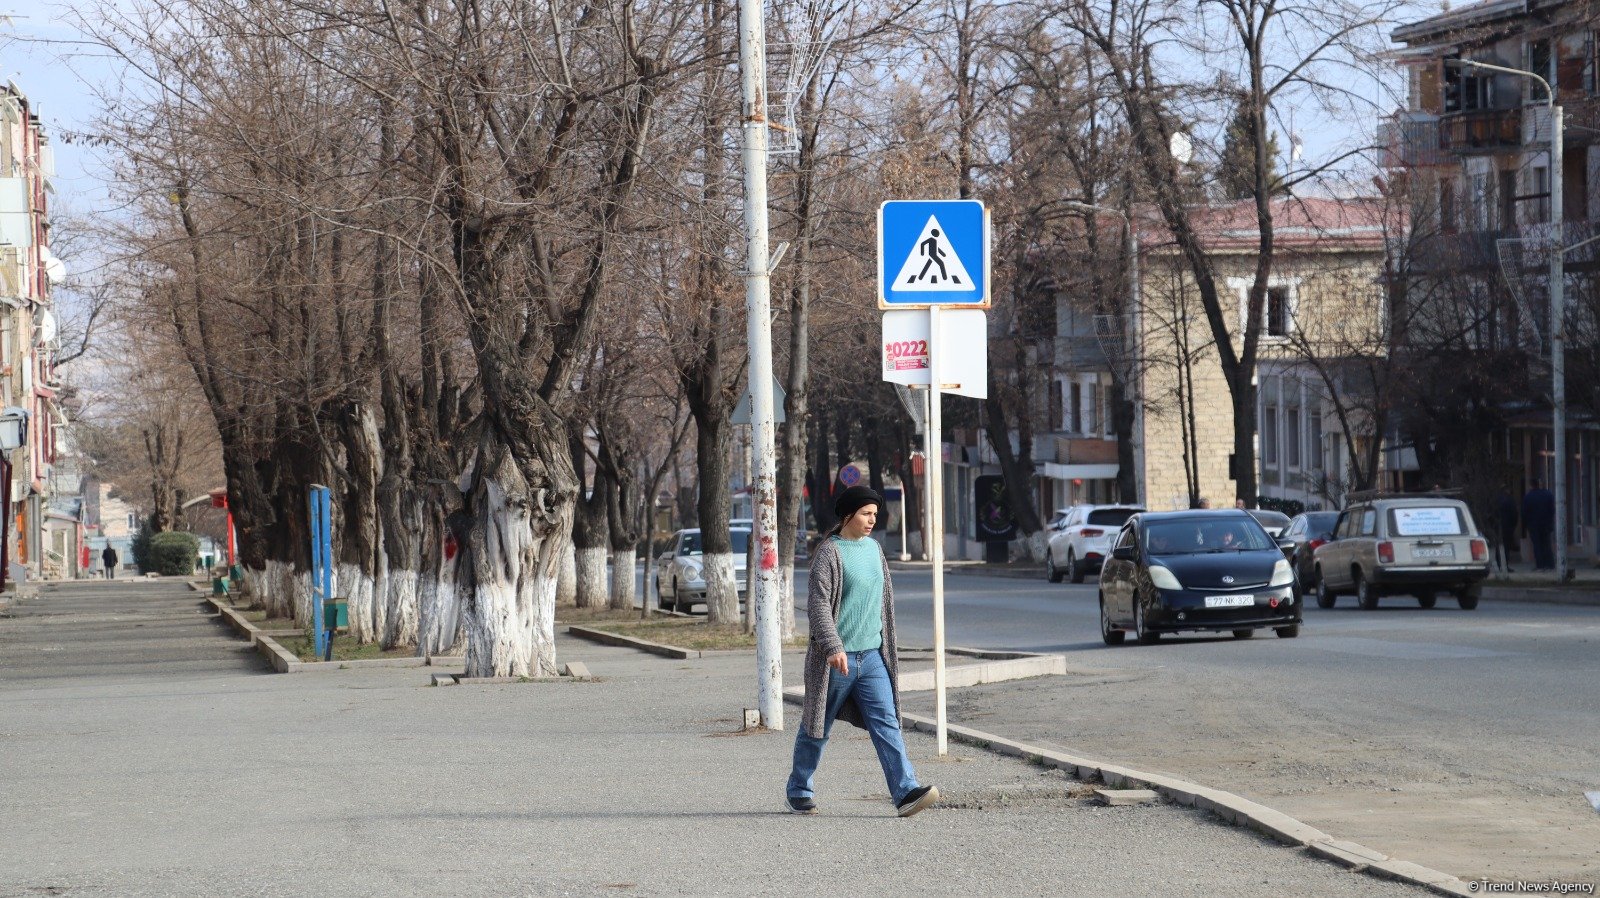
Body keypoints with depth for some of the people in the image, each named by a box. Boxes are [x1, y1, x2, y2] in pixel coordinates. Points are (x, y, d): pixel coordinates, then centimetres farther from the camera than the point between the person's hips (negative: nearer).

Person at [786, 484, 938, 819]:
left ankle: (905, 791, -16)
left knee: (886, 723, -7)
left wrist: (886, 644, 23)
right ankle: (799, 792, 23)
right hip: (837, 659, -6)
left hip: (872, 656, 6)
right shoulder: (829, 553, -10)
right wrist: (833, 647, -29)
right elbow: (818, 604, -19)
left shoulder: (873, 548, 11)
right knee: (817, 729, 7)